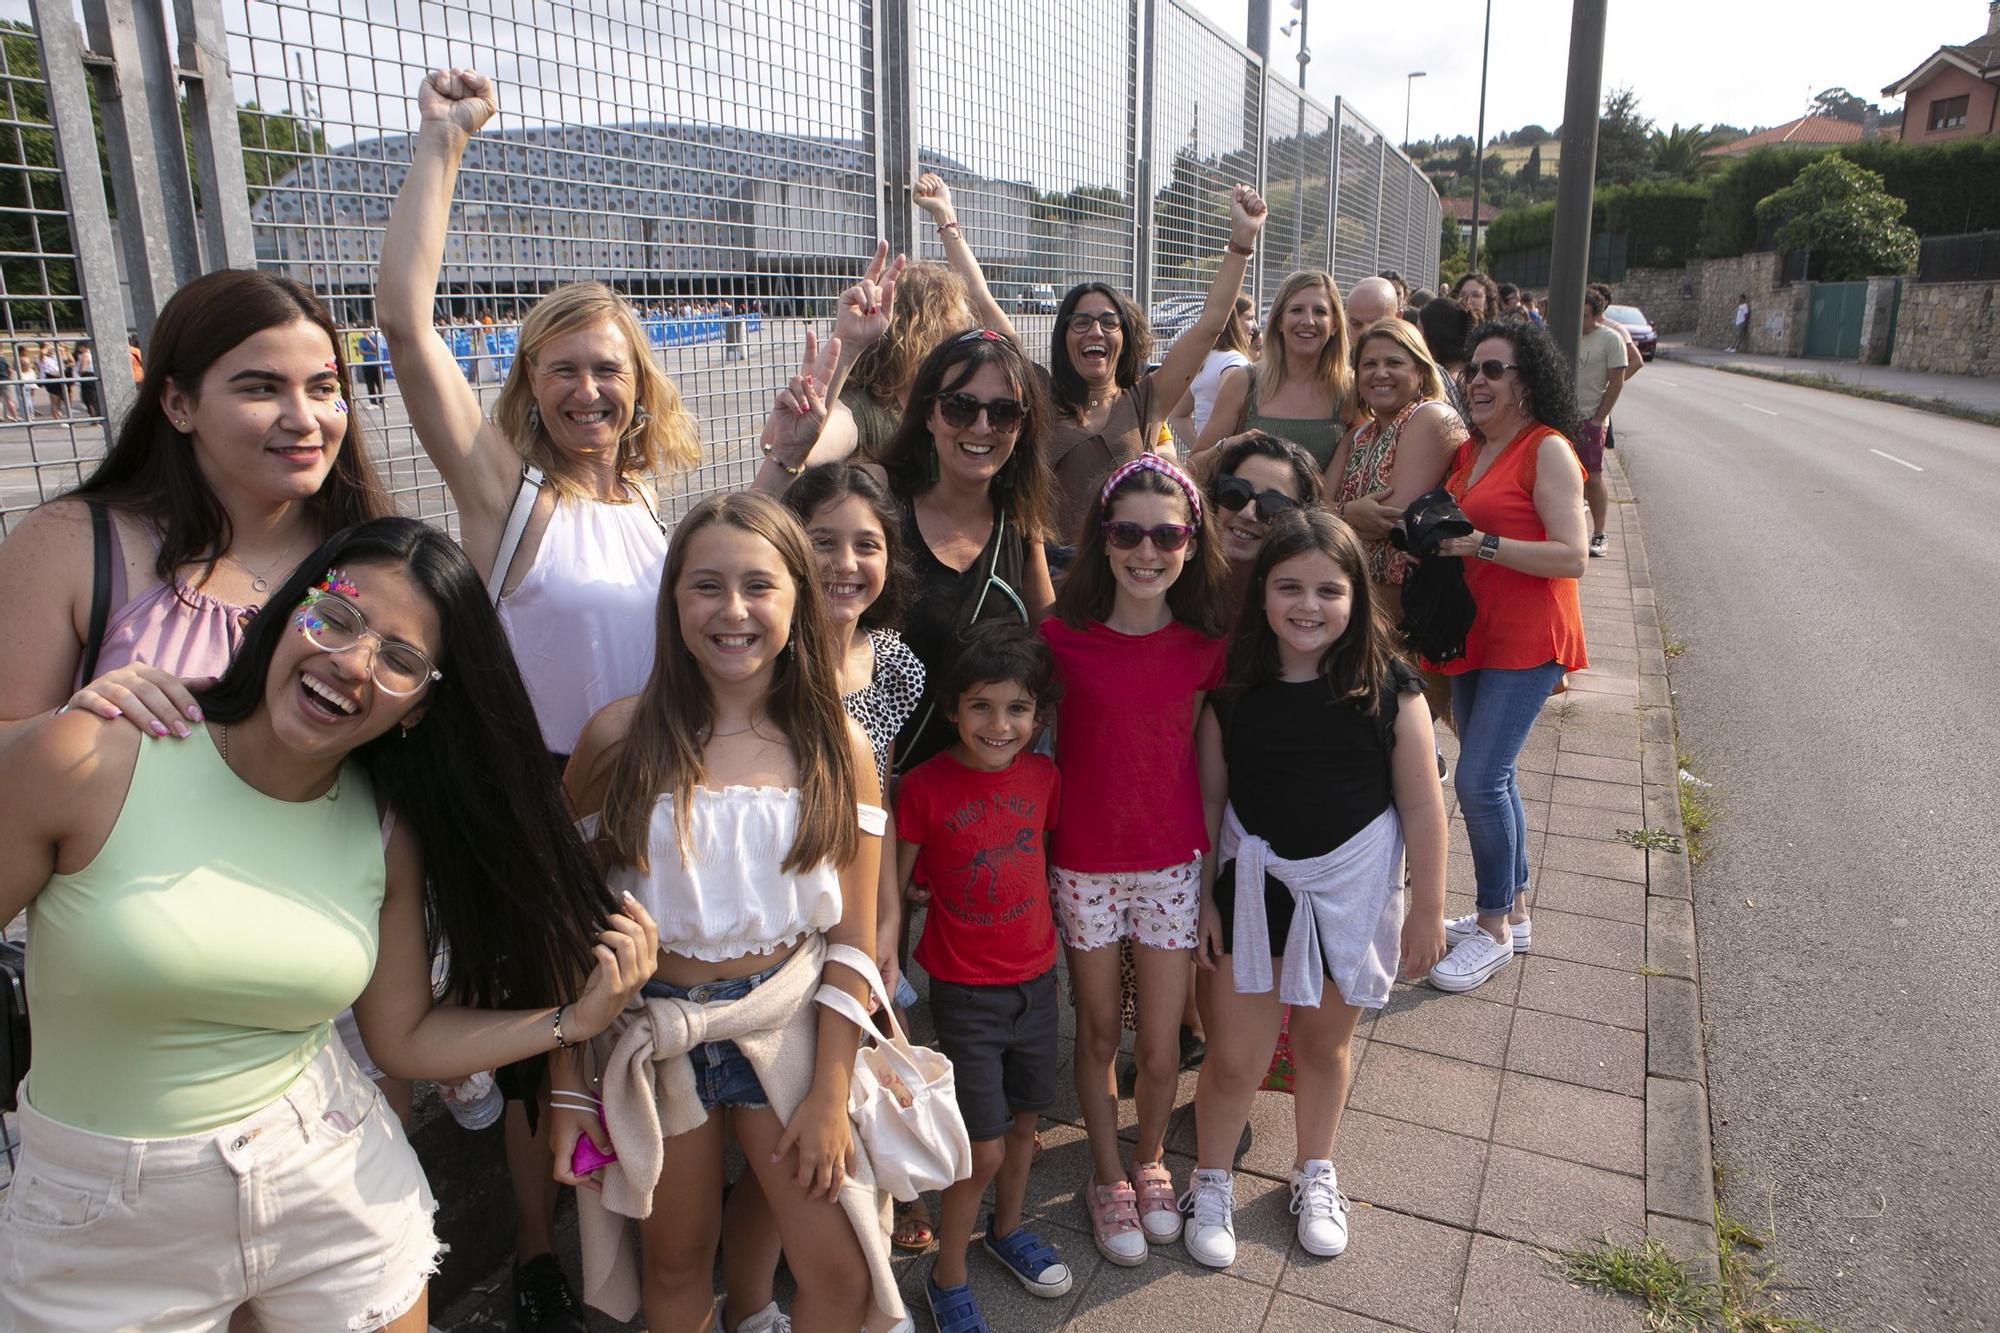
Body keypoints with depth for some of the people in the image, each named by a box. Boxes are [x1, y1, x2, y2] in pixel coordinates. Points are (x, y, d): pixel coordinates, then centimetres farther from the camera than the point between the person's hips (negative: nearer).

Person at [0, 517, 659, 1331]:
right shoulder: (88, 763, -17)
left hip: (334, 1189, 2)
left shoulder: (389, 832, -7)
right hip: (101, 1230, -2)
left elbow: (406, 1037, -1)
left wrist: (574, 1019, -10)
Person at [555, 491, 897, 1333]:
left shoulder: (840, 749, -7)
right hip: (654, 1033, 0)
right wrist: (567, 1086, -3)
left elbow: (852, 941, -5)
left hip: (790, 1028, 1)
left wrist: (830, 1094, -7)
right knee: (676, 1264, 19)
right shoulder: (620, 739, -10)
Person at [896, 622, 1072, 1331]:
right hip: (965, 992, -4)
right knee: (984, 1149, 1)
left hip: (1035, 981, 4)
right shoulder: (924, 786, -16)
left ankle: (1008, 1227, 46)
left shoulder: (1043, 777, -4)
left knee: (1024, 1118, 19)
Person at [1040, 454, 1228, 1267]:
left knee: (1161, 1048, 9)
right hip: (1082, 865, -1)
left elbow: (1207, 758, 2)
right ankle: (1108, 1176, 40)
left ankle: (1151, 1159, 40)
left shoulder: (1205, 642, -6)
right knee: (1098, 1034, 16)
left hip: (1174, 865, 1)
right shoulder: (1062, 636, -12)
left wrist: (1217, 871, 4)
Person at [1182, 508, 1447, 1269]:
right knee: (1235, 1057, 7)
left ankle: (1315, 1174, 46)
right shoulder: (1233, 688, -10)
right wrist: (1203, 896, 1)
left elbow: (1422, 807, -7)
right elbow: (1208, 798, -2)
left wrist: (1427, 911, -3)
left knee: (1324, 1045, 20)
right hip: (1253, 885, 0)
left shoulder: (1388, 689, -13)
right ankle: (1211, 1184, 34)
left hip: (1350, 891, 0)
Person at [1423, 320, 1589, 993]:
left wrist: (1481, 544, -23)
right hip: (1474, 633, 8)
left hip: (1526, 640, -8)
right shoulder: (1468, 451, 11)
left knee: (1478, 779, -10)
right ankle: (1512, 910, 29)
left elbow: (1572, 557, -19)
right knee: (1490, 778, 14)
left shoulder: (1547, 451, -12)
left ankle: (1494, 929, 7)